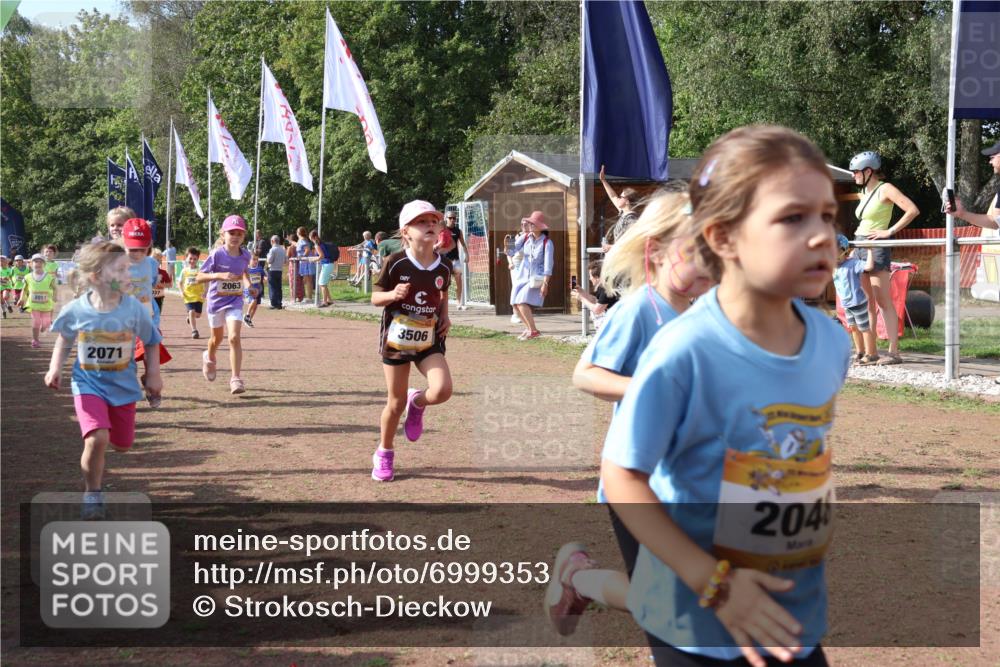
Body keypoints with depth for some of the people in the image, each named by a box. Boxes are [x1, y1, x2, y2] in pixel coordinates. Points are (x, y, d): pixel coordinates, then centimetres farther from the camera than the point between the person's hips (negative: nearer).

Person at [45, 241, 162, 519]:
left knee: (122, 445, 13)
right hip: (88, 384, -2)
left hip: (123, 386, 2)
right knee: (97, 439, -22)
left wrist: (153, 374, 1)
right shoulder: (76, 310, -16)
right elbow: (64, 338, 5)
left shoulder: (134, 309, -16)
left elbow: (152, 341, 0)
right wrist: (55, 367, -6)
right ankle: (92, 495, -1)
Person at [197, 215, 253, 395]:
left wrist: (248, 284, -1)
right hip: (216, 300, -1)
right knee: (217, 338, 19)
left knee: (234, 338, -17)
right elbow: (199, 277, -19)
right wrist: (220, 275, -34)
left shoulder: (245, 255, -5)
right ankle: (209, 358, 54)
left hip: (235, 301, 1)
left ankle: (235, 378, -14)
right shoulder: (217, 254, -17)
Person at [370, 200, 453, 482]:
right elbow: (375, 297, -5)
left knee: (442, 390, -20)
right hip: (396, 339, -2)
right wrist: (393, 295, -25)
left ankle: (417, 402, 17)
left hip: (429, 341, 2)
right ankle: (384, 454, 30)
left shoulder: (443, 267, -2)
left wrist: (445, 316, 1)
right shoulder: (395, 263, -13)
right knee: (396, 403, 5)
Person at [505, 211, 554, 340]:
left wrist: (545, 284, -20)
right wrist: (507, 245, -21)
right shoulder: (525, 237, 0)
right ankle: (529, 328, 25)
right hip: (522, 275, 6)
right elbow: (512, 252, 1)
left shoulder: (547, 243, -14)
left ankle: (533, 331, -8)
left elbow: (548, 265, -15)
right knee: (515, 304, 6)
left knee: (522, 302, -20)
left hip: (536, 277, -6)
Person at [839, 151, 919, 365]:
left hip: (877, 247, -8)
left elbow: (913, 210, -16)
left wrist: (890, 231, -15)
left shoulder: (885, 189, -8)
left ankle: (894, 351, -10)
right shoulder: (864, 192, 15)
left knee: (883, 302, -10)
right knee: (866, 302, 9)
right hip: (860, 247, 8)